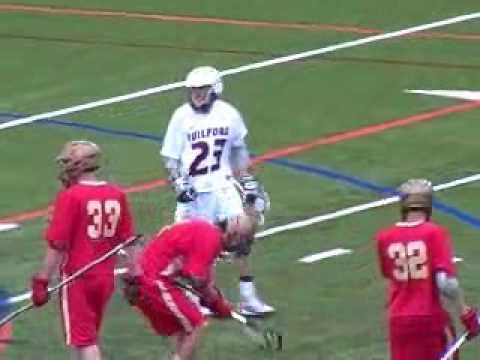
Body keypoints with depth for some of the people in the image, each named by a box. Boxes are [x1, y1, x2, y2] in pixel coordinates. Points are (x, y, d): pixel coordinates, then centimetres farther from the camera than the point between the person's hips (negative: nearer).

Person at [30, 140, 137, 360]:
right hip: (105, 277, 6)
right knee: (88, 334, 21)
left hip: (76, 278, -6)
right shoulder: (117, 195, 1)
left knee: (83, 340, -1)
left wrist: (42, 280, -9)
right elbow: (127, 241, 6)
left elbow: (57, 245, -16)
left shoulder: (70, 197, -16)